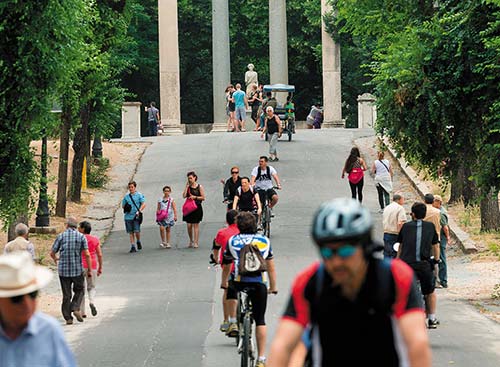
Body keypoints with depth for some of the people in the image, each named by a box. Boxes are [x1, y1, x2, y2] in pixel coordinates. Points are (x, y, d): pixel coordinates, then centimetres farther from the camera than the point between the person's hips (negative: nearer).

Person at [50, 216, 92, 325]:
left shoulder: (61, 236, 0)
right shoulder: (81, 237, -1)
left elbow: (52, 253, 5)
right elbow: (87, 255, -6)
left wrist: (55, 259, 28)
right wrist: (89, 270, 0)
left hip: (63, 270, 1)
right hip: (77, 270, -1)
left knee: (66, 294, 6)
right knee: (79, 291, 16)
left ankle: (68, 317, 4)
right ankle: (76, 308, -6)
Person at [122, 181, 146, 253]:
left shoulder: (139, 195, 2)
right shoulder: (126, 196, 13)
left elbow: (143, 204, -4)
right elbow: (123, 205, 21)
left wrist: (139, 211, -17)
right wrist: (125, 207, -1)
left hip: (136, 216, -4)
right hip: (128, 217, 4)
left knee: (137, 231, -10)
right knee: (131, 232, 3)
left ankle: (138, 242, 18)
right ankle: (133, 247, 8)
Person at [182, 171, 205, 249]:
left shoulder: (199, 187, -2)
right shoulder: (188, 187, 7)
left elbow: (203, 197, -3)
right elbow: (184, 196, -5)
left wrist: (195, 197, -14)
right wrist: (187, 186, -6)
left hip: (197, 207, -3)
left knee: (196, 225, -1)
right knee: (189, 225, 3)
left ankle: (196, 242, 0)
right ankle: (191, 241, 20)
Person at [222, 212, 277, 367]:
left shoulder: (232, 241, 13)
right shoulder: (264, 241, 16)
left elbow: (226, 267, 19)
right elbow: (271, 268, 18)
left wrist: (224, 283, 35)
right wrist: (273, 287, 28)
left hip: (239, 281, -1)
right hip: (259, 284, 1)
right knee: (260, 320, 8)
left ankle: (233, 321, 19)